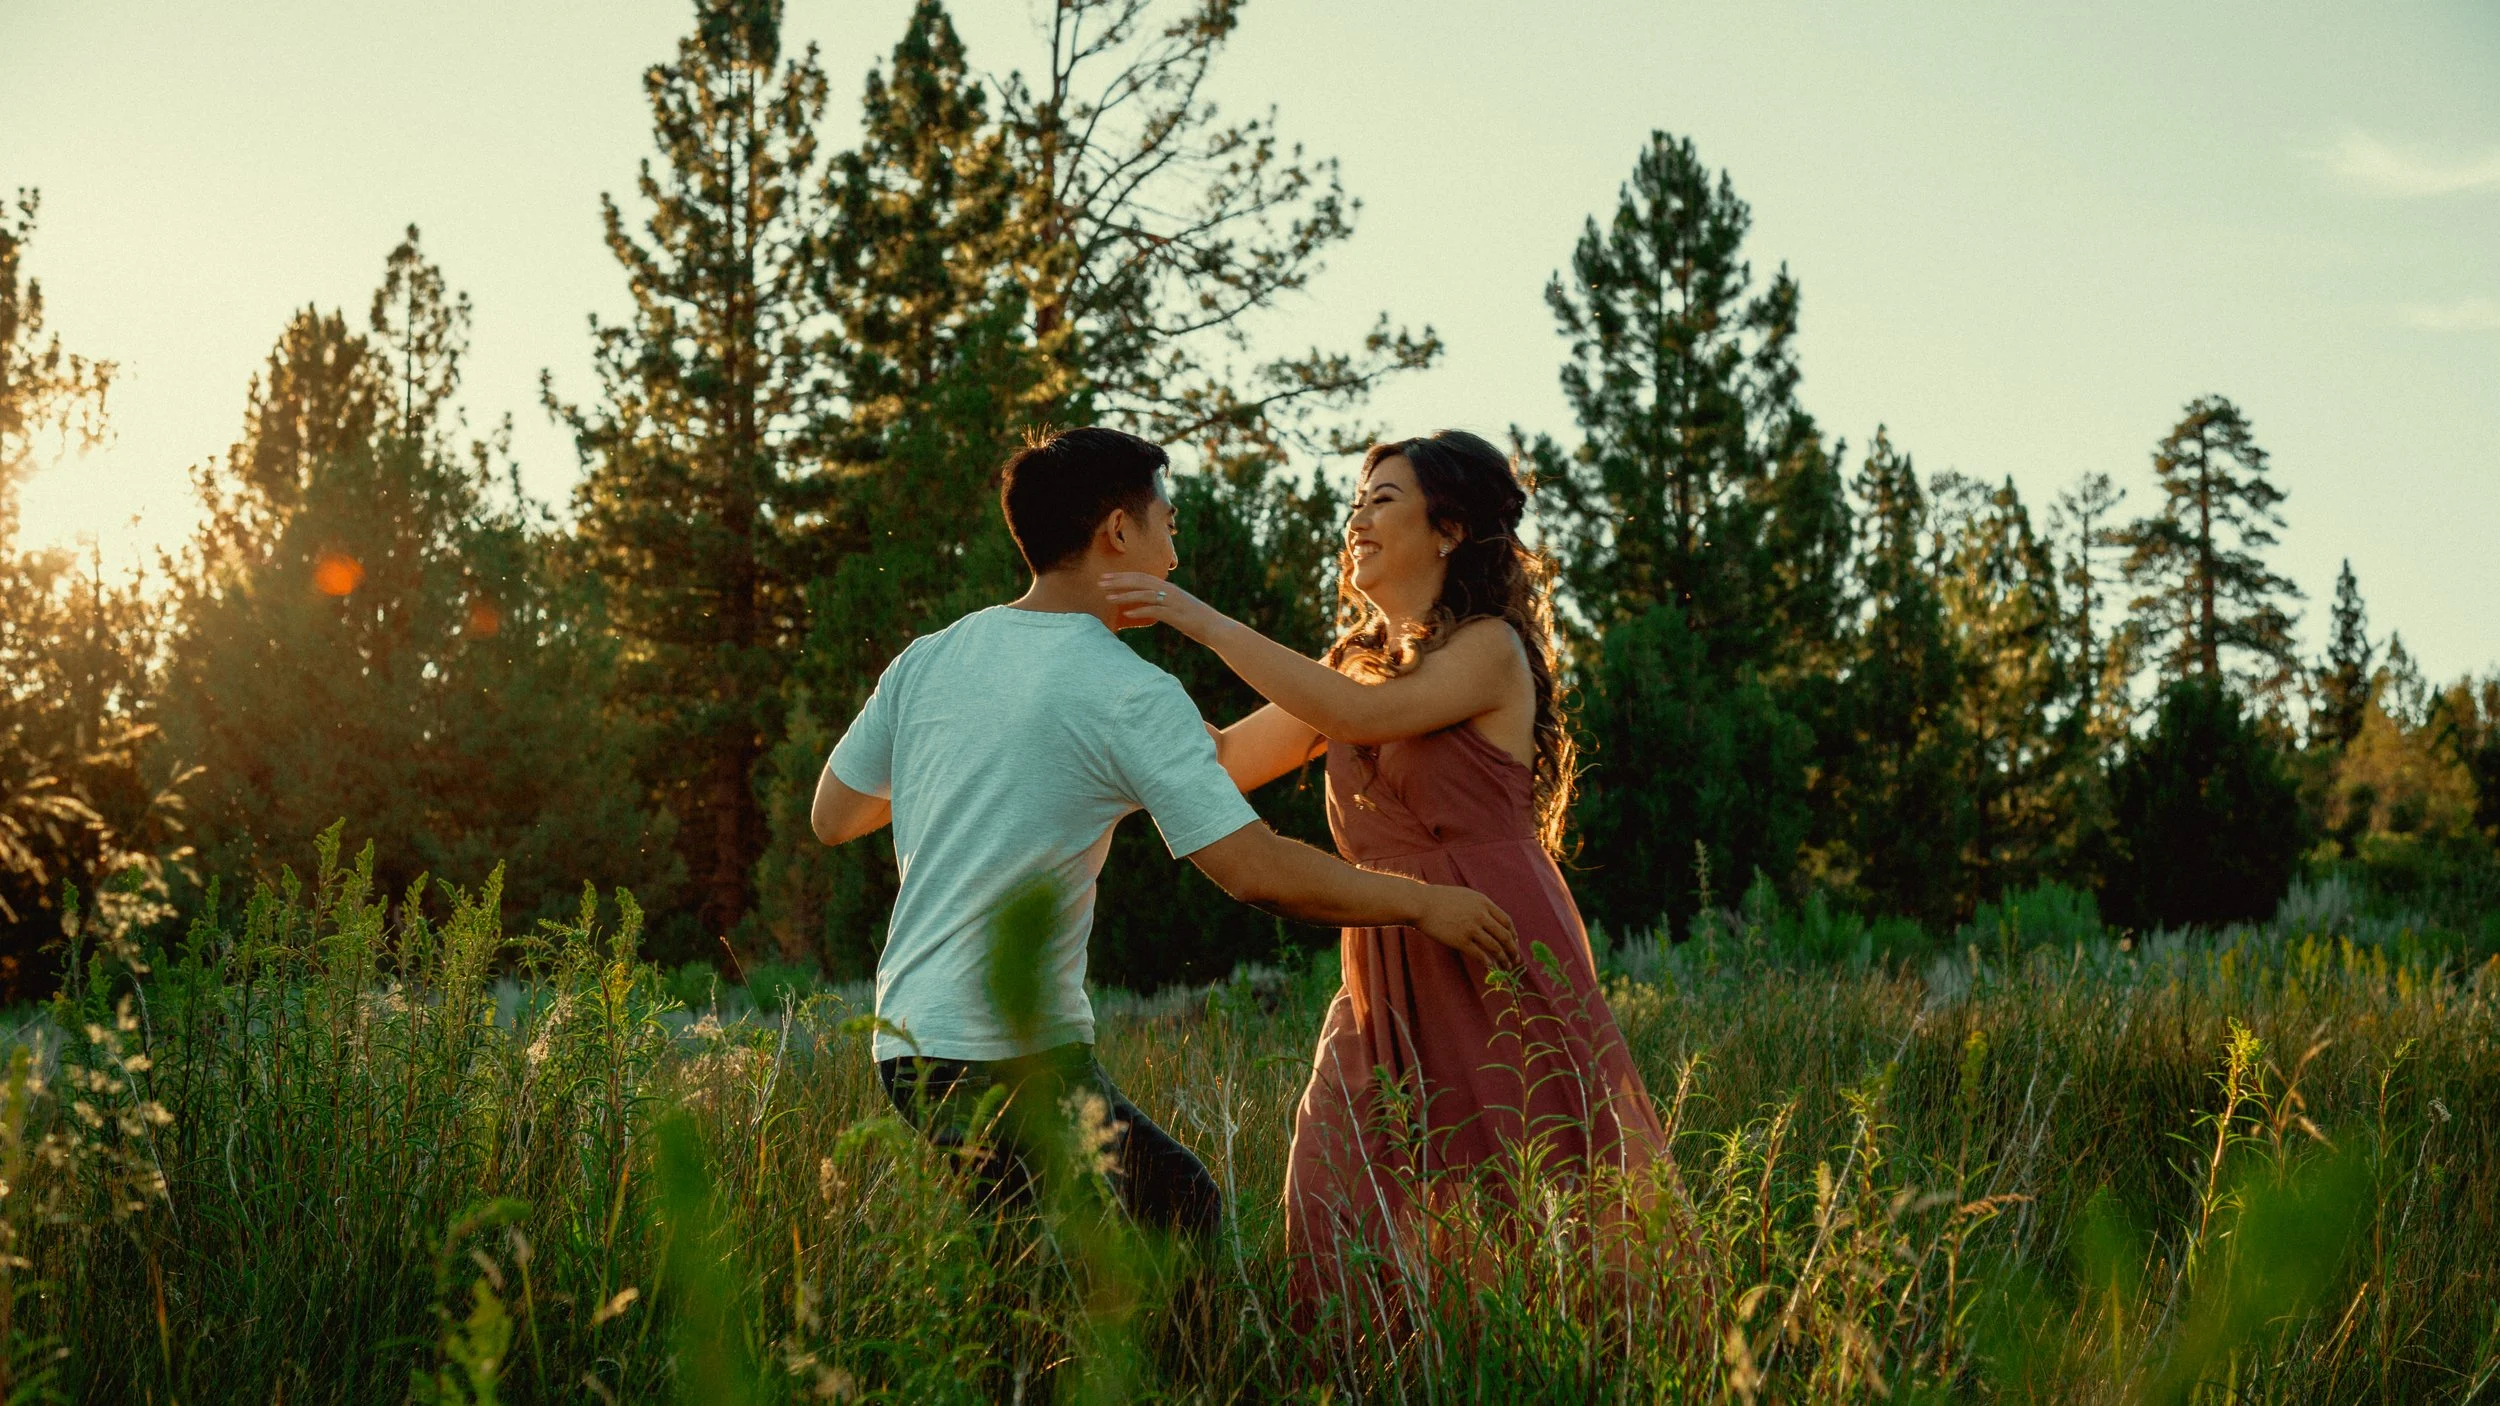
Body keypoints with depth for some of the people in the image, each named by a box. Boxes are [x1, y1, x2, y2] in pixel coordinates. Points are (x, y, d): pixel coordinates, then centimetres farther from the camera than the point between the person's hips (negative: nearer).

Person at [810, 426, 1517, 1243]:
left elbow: (832, 817, 18)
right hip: (1013, 1059, -8)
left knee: (1184, 1206, 16)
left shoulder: (926, 660, 8)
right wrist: (1422, 903, -3)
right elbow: (1255, 871, -16)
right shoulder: (1130, 694, -12)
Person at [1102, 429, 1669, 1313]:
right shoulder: (1357, 660, 17)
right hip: (1388, 981, 7)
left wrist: (1202, 621, -20)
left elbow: (1364, 716, -21)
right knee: (1336, 1212, -1)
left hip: (1499, 967, -6)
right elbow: (1225, 760, 14)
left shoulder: (1489, 647, -5)